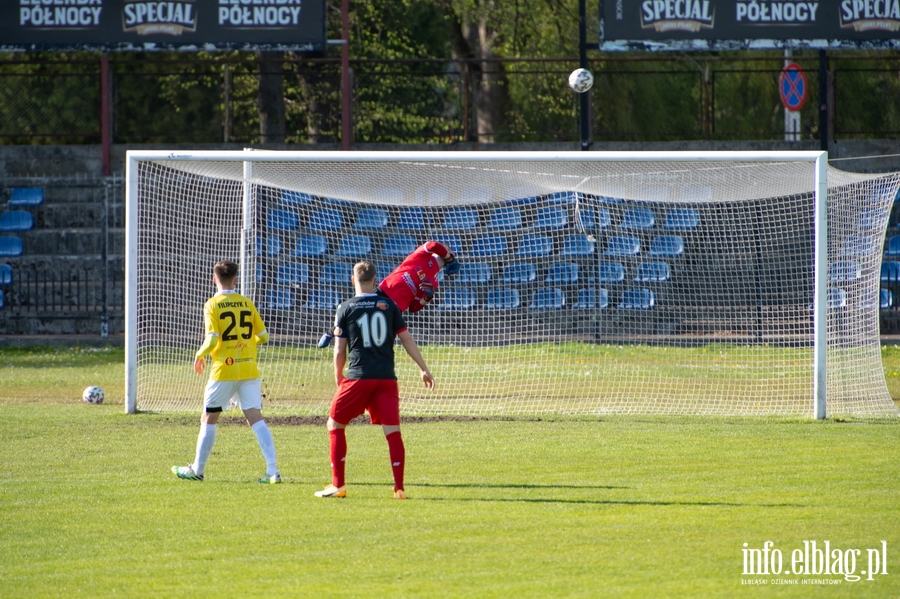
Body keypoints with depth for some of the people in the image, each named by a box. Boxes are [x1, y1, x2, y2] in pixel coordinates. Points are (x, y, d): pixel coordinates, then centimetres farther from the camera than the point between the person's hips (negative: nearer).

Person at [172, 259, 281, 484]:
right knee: (255, 418, -1)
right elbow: (263, 336, 9)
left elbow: (212, 339, -16)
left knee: (209, 419, 11)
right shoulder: (247, 304, 5)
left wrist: (200, 355, 2)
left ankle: (197, 470, 19)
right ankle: (273, 471, -12)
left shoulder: (212, 305, -7)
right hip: (249, 369, 3)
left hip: (224, 371, -3)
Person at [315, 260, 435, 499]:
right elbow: (407, 339, 7)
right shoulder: (388, 305, 7)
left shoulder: (345, 308, 1)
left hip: (358, 377, -2)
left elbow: (339, 350, 2)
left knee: (335, 425, 11)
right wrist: (424, 369, 14)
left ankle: (337, 485, 7)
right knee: (392, 431, 1)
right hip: (387, 378, 2)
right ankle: (399, 488, -3)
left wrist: (338, 375, 18)